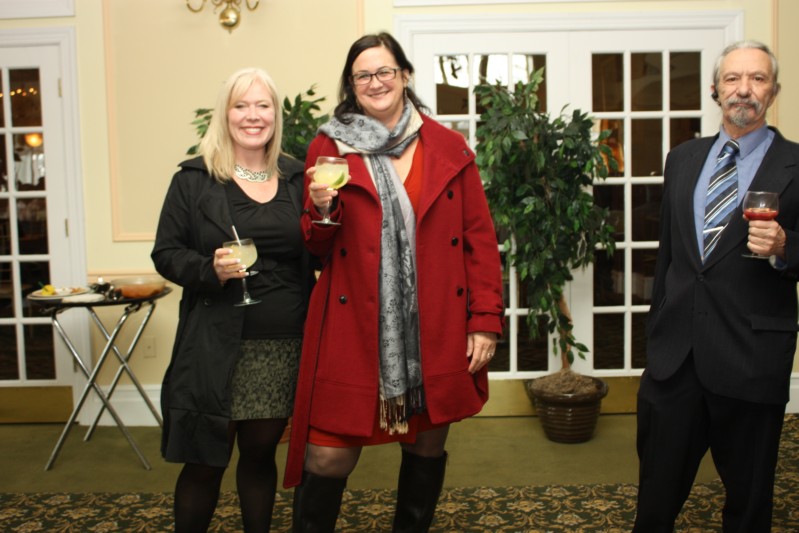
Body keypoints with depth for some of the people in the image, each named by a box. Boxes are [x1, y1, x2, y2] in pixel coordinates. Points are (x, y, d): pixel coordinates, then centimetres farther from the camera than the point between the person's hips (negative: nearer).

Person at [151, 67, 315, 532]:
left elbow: (315, 257, 11)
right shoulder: (195, 179, 0)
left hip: (285, 348, 3)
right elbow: (166, 254, -1)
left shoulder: (296, 179, 8)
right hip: (217, 348, -2)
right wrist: (210, 269, -19)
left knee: (261, 453, 15)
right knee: (205, 463, 7)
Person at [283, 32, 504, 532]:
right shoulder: (330, 148, 4)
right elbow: (318, 249, 7)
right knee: (328, 456, -1)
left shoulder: (449, 147, 5)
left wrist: (487, 321, -2)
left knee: (428, 446, 15)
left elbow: (481, 239, 4)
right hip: (355, 332, -1)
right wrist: (321, 211, -15)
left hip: (437, 334, 2)